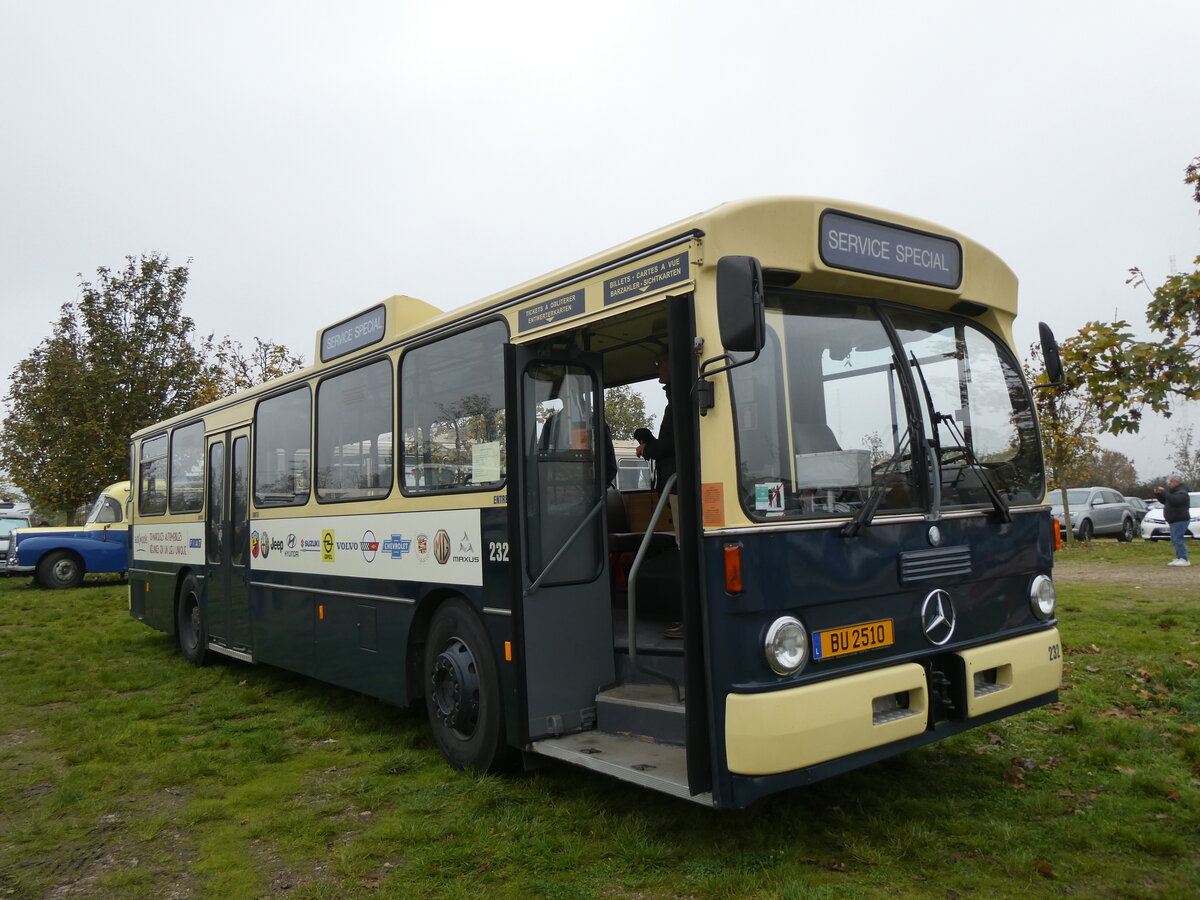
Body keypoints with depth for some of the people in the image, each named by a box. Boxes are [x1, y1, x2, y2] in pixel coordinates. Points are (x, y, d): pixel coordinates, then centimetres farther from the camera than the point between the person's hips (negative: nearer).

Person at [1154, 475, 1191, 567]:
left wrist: (1164, 492, -24)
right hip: (1174, 521, 10)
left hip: (1180, 520, -10)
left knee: (1178, 539, -15)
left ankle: (1184, 560, -16)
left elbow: (1173, 500, -30)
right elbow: (1164, 501, 25)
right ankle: (1179, 558, 15)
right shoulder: (1174, 492, 18)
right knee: (1175, 540, 11)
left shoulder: (1182, 493, -13)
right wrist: (1158, 494, 9)